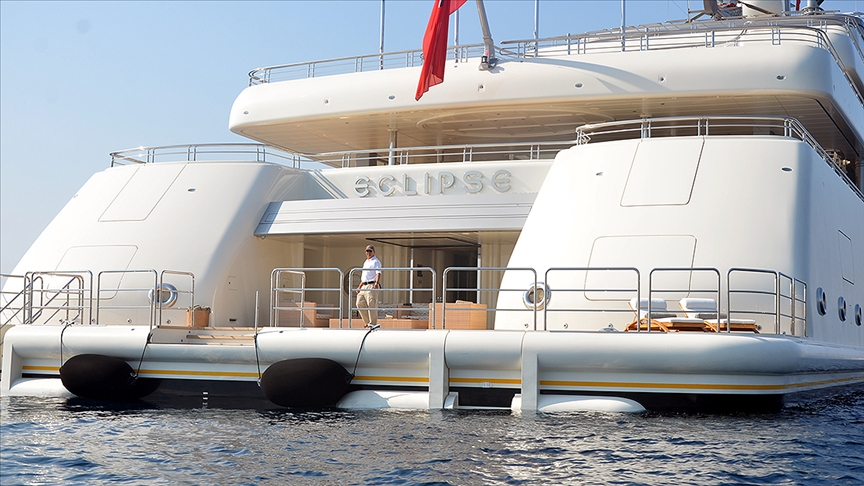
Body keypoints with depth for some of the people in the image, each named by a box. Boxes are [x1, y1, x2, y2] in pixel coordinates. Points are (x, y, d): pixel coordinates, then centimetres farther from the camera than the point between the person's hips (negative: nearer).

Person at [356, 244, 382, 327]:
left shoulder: (376, 261, -2)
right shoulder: (365, 262, 24)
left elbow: (378, 273, -17)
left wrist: (376, 283, -33)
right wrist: (359, 287, 26)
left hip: (372, 286, -9)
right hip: (364, 286, 9)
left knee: (371, 304, -12)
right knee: (360, 303, 3)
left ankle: (372, 323, -11)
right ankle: (367, 322, 11)